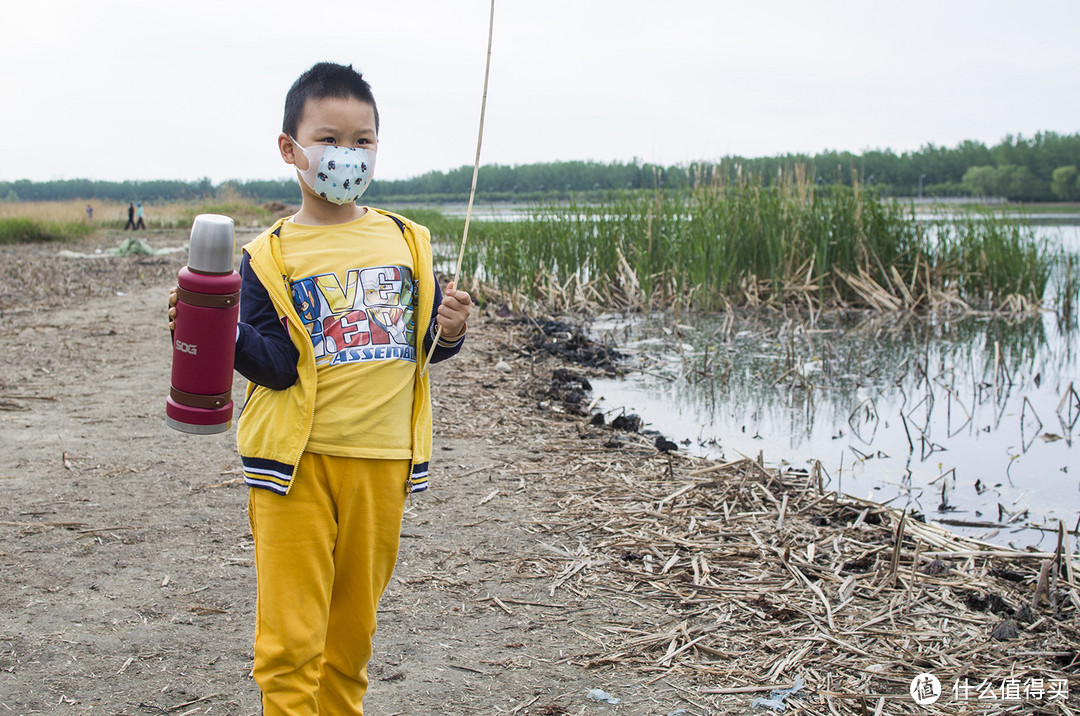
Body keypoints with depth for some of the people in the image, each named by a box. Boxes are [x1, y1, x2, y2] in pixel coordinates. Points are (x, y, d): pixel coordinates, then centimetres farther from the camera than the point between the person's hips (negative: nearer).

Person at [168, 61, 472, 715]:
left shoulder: (407, 242, 7)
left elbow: (425, 347, 14)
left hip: (382, 459, 3)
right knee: (291, 636, -2)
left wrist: (449, 332, -8)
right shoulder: (272, 256, -3)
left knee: (354, 625, 16)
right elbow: (278, 366, -10)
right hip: (298, 460, -3)